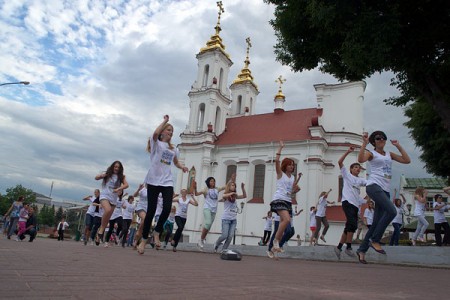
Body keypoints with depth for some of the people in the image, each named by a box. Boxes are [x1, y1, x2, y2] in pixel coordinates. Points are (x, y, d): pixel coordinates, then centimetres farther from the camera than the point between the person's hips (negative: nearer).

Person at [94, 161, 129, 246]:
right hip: (104, 195, -3)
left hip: (114, 198, 3)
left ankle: (99, 234, 22)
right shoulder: (107, 174, 7)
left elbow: (126, 185, -5)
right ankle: (101, 229, -14)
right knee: (108, 210, -31)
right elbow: (96, 178, 1)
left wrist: (118, 189, -24)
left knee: (107, 219, 6)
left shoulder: (121, 177, 8)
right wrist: (101, 176, -22)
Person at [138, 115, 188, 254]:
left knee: (167, 208, -14)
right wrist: (165, 121, -11)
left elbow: (176, 162, 32)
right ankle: (144, 239, 13)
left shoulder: (173, 149, 17)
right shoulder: (156, 143, 2)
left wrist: (182, 167, 10)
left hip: (167, 182, 4)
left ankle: (156, 233, 9)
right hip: (153, 181, -4)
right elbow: (155, 133, -21)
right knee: (151, 210, -2)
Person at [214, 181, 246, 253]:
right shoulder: (225, 194, -2)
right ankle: (216, 244, 19)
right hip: (226, 219, -5)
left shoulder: (235, 196, 12)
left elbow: (244, 196, 7)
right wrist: (232, 193, -26)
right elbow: (223, 196, -26)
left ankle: (224, 249, 8)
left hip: (233, 219, 5)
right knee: (224, 236, -8)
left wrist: (243, 188, -3)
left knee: (230, 236, -4)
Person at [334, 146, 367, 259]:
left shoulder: (360, 180, 24)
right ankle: (348, 248, -14)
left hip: (356, 205, 7)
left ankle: (339, 247, 15)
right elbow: (340, 162, -1)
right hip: (347, 202, -7)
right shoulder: (347, 175, 9)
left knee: (349, 227, 6)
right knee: (353, 224, -21)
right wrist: (348, 152, -5)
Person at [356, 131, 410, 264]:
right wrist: (364, 143, -17)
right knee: (392, 211, -26)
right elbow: (360, 160, -18)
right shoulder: (371, 153, 4)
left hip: (385, 190, 7)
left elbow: (407, 160, 14)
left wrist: (398, 146, 14)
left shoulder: (389, 154, 22)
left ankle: (362, 250, 10)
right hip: (374, 186, -7)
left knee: (376, 222, 3)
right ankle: (374, 239, -14)